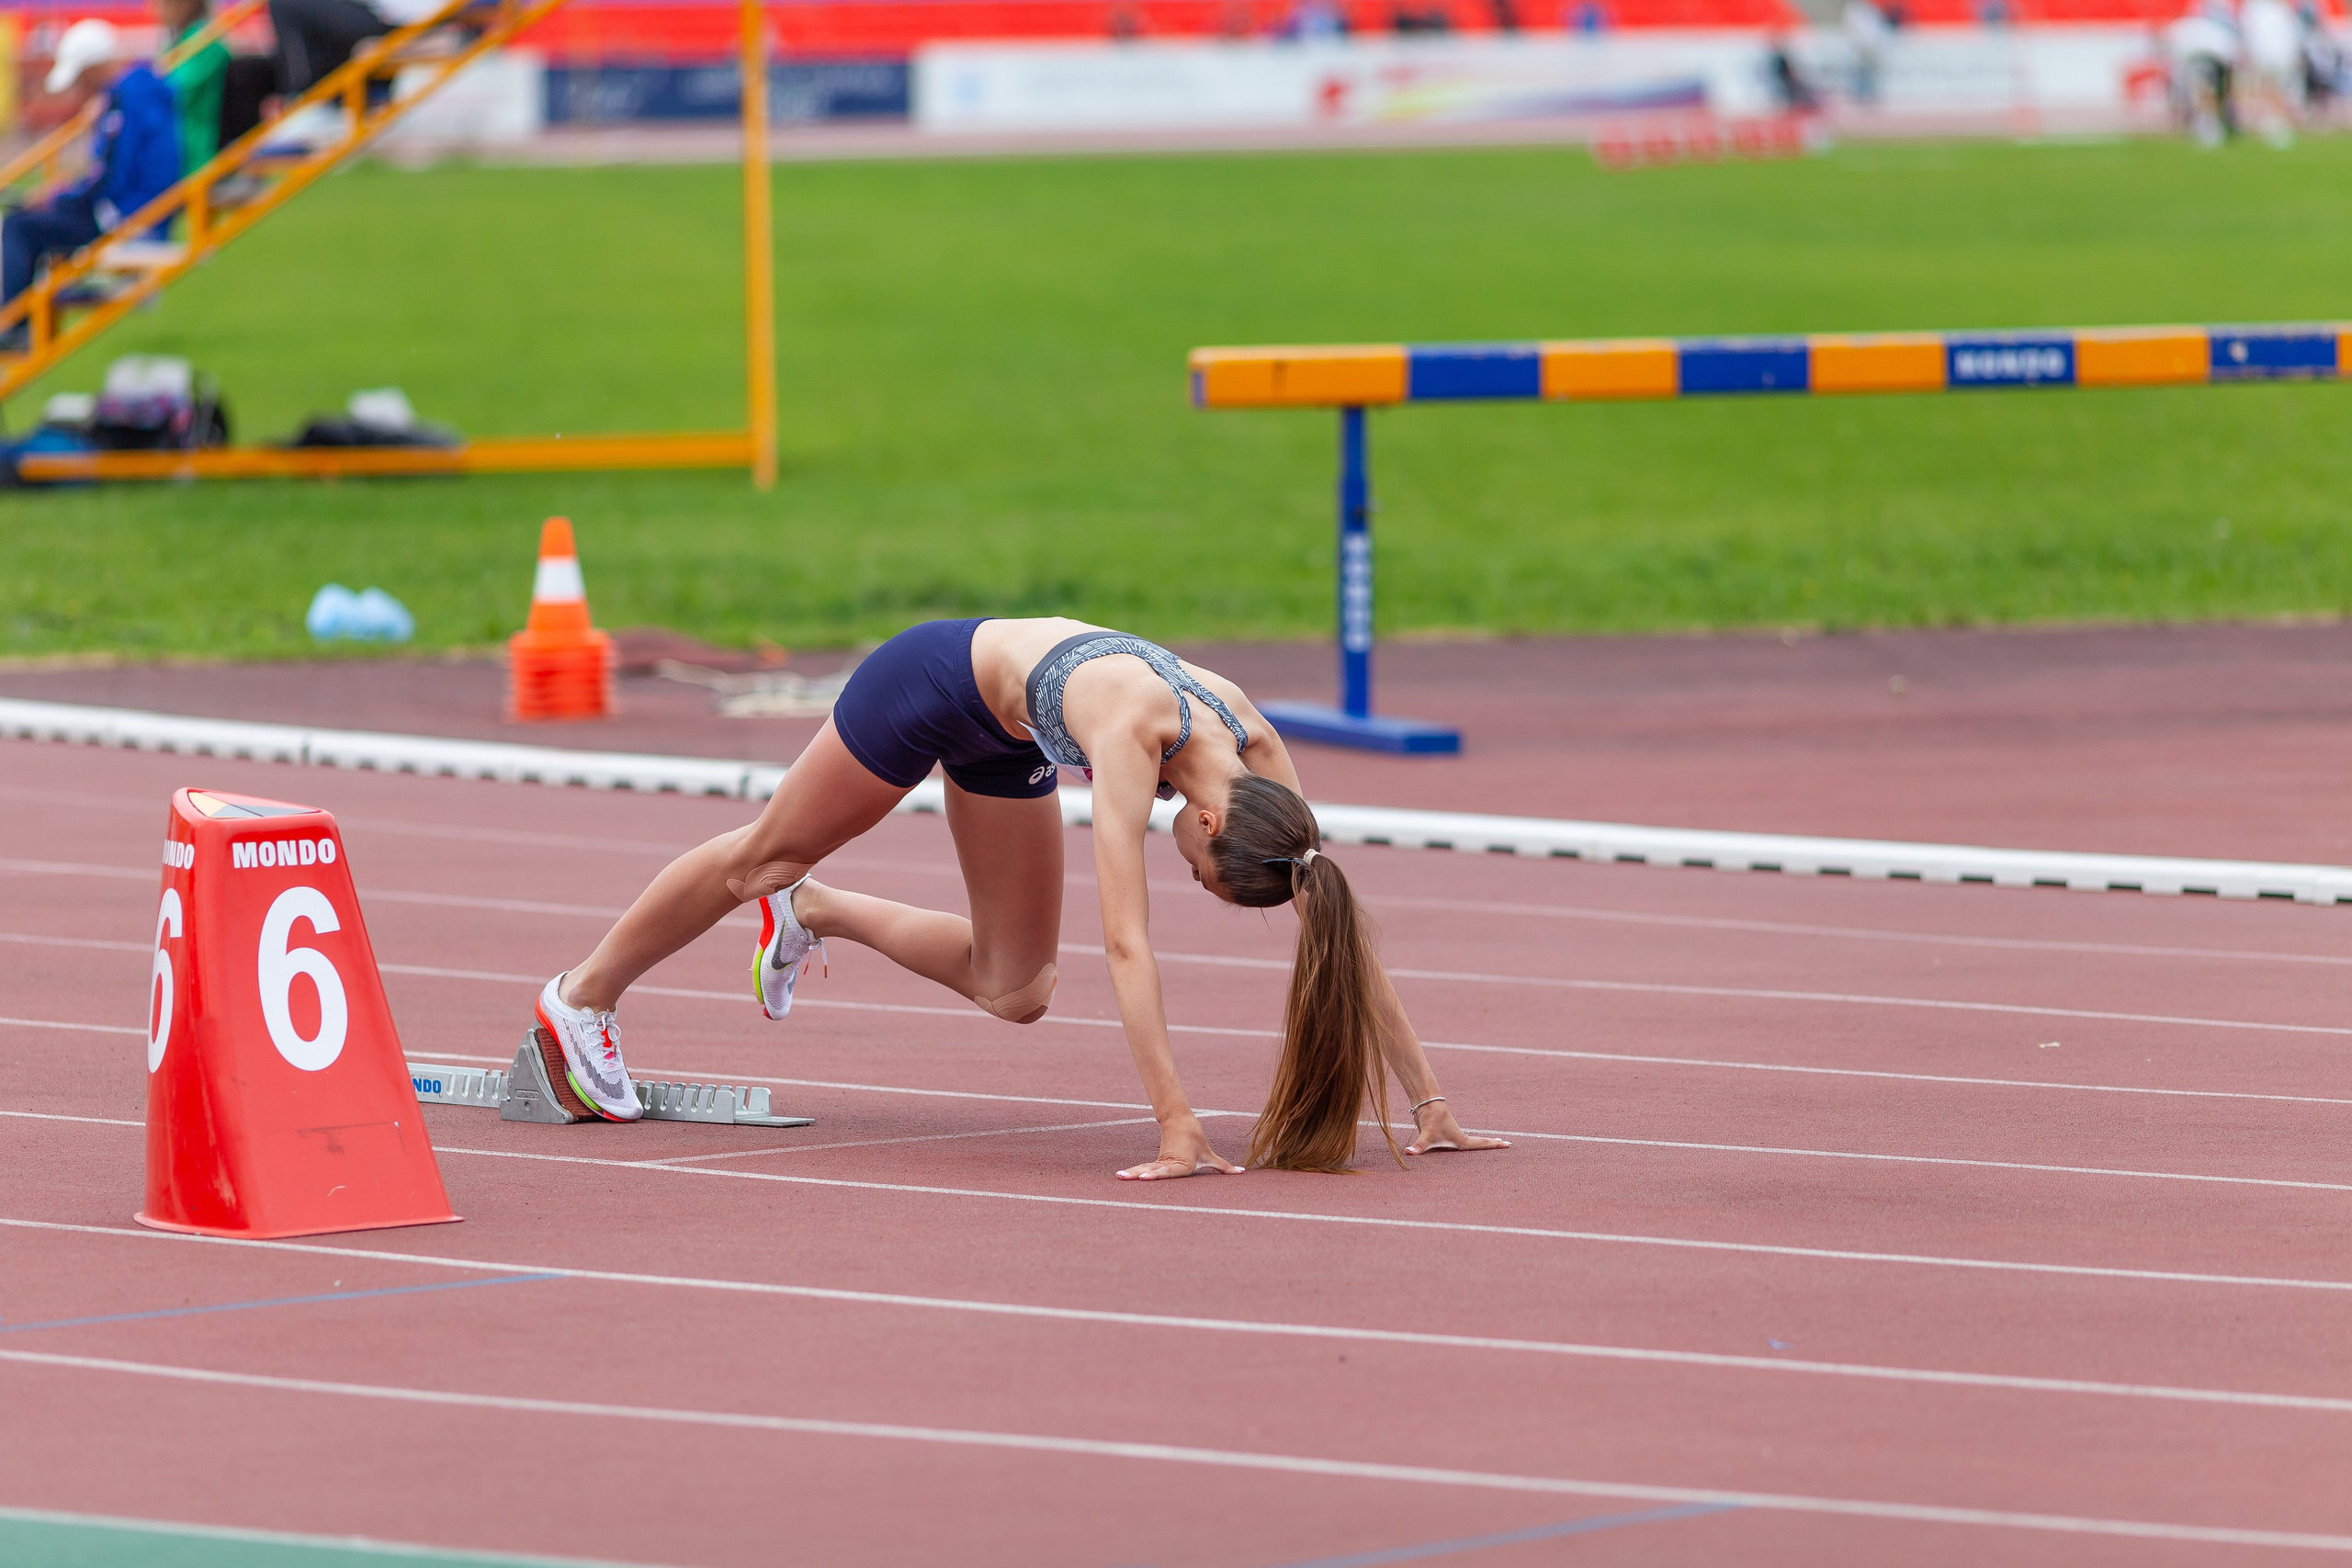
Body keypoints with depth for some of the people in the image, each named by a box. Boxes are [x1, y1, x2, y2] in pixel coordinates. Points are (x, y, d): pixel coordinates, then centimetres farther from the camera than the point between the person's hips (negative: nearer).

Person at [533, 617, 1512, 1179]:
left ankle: (812, 913, 32)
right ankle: (583, 997, 35)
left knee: (1013, 991, 9)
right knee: (764, 858, 13)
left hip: (1003, 734, 6)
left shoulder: (1256, 750, -27)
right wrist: (1176, 1130, -53)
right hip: (933, 680, -6)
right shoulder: (1134, 733, -44)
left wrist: (1427, 1104, -25)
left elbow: (1340, 936, -23)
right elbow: (1127, 942, -49)